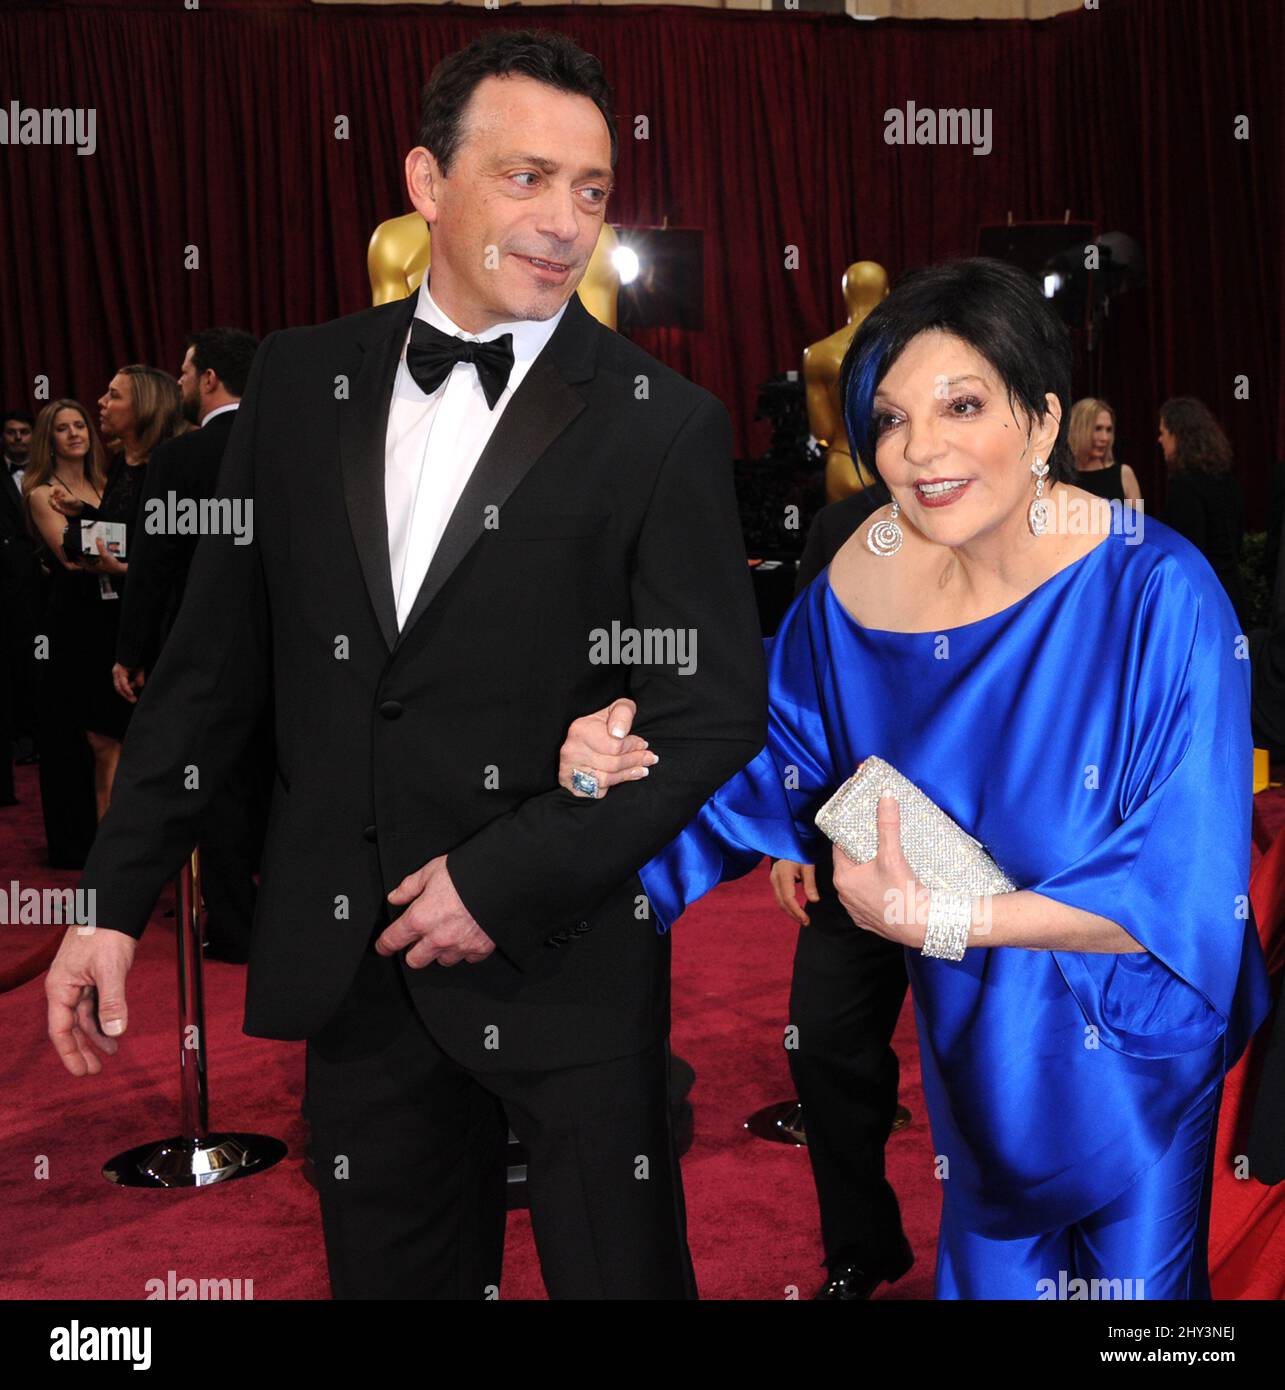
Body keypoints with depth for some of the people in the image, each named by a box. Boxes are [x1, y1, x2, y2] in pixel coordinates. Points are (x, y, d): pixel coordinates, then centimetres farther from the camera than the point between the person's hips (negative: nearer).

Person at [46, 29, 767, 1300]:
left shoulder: (663, 425, -6)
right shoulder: (301, 379, 5)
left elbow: (719, 709, -8)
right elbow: (213, 659, 8)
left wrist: (508, 878, -14)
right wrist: (113, 898, 6)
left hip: (564, 960, -3)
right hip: (351, 961, 4)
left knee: (617, 1274, 8)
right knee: (387, 1274, 17)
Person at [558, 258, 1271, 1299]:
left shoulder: (1158, 593, -28)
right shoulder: (863, 581, -16)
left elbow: (1184, 889, -28)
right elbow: (778, 764, -2)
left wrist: (941, 919, -29)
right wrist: (635, 760, -22)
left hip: (1133, 1035, -3)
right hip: (975, 1032, 4)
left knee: (1134, 1271, 21)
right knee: (992, 1257, 28)